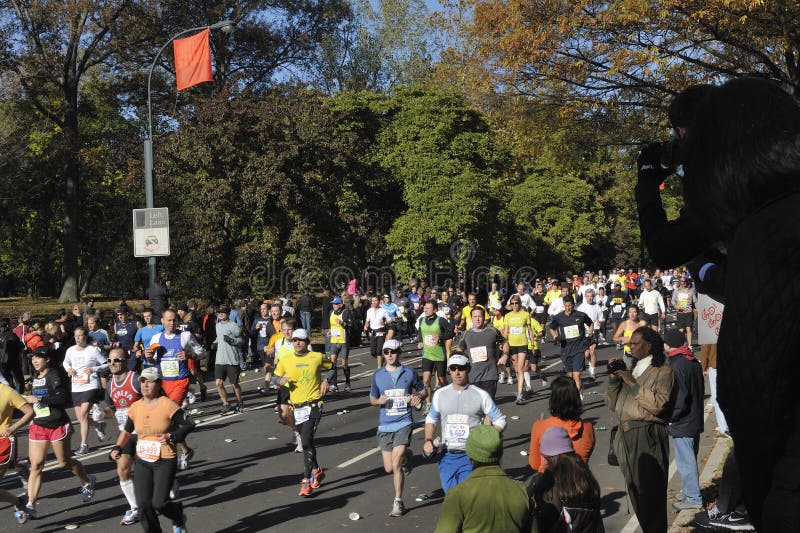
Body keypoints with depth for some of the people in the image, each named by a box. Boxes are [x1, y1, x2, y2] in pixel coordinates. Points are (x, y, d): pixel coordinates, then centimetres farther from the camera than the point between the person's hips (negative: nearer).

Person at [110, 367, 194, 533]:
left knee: (159, 504, -9)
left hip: (165, 462, -5)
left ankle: (178, 517, 24)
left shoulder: (168, 405, -11)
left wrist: (172, 436, -20)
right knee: (143, 505, -2)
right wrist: (117, 448, 6)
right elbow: (127, 431, 18)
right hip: (142, 462, 5)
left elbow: (188, 424, -8)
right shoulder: (135, 407, 4)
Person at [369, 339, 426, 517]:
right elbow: (372, 399, 16)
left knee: (396, 465, -14)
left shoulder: (409, 373, 2)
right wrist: (379, 401, -7)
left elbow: (422, 390, 16)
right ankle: (404, 459, 39)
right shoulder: (378, 375, 7)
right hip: (385, 425, 3)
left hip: (403, 423, -3)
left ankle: (398, 502, 0)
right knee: (389, 468, 4)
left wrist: (418, 397, -7)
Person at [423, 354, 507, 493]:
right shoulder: (440, 394, 9)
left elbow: (499, 420, 5)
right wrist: (428, 440, 5)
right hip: (447, 456, 3)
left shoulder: (481, 395, 0)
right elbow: (431, 419, 21)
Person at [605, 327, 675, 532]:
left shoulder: (663, 371, -4)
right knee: (634, 488, 14)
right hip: (627, 436, 8)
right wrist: (613, 379, 3)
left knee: (649, 491, -5)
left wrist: (633, 384, -16)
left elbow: (659, 404, -20)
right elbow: (612, 403, 16)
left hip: (648, 437, -8)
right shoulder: (631, 371, 18)